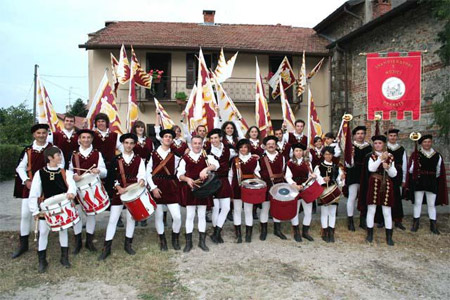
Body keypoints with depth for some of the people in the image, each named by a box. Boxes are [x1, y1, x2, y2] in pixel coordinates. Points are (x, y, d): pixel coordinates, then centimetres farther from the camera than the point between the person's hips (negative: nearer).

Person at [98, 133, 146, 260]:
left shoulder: (139, 160, 3)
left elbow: (141, 175, -7)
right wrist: (119, 188, -16)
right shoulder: (116, 159, 3)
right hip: (118, 192, -1)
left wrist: (142, 181, -29)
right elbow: (112, 176, -1)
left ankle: (128, 244, 24)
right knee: (112, 219, 0)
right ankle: (107, 247, 9)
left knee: (131, 218, 9)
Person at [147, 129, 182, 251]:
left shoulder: (175, 155, 8)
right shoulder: (154, 154, 3)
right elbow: (148, 173, 1)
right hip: (157, 187, -1)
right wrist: (153, 188, -9)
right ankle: (162, 240, 26)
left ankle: (175, 238, 21)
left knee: (177, 216, -6)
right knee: (159, 216, 6)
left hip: (171, 187, 1)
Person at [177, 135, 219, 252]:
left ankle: (202, 241, 19)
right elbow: (179, 174, -2)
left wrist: (205, 169, -34)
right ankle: (188, 242, 14)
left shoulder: (207, 156, 3)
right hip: (189, 189, -1)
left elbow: (216, 164, -17)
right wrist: (187, 179, -21)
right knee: (189, 216, 4)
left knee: (202, 215, 8)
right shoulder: (185, 157, 1)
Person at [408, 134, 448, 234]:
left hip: (432, 183, 1)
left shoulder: (437, 155, 4)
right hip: (419, 182, -1)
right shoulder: (416, 155, -2)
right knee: (417, 203, 5)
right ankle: (416, 224, 15)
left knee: (431, 204, 7)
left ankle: (433, 226, 16)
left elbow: (439, 172, 11)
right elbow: (411, 170, -5)